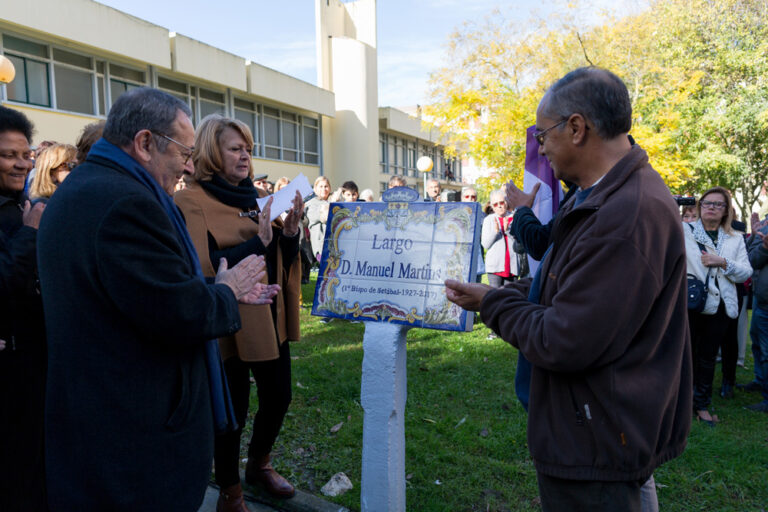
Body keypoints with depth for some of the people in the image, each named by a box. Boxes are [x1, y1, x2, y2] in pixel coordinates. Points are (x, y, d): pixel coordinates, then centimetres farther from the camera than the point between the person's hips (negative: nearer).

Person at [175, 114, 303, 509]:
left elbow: (284, 259, 10)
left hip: (270, 316, 7)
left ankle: (259, 464, 42)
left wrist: (290, 230, -10)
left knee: (278, 397, 16)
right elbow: (204, 267, -18)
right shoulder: (191, 201, -9)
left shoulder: (256, 197, 10)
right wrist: (258, 241, -24)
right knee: (233, 410, 5)